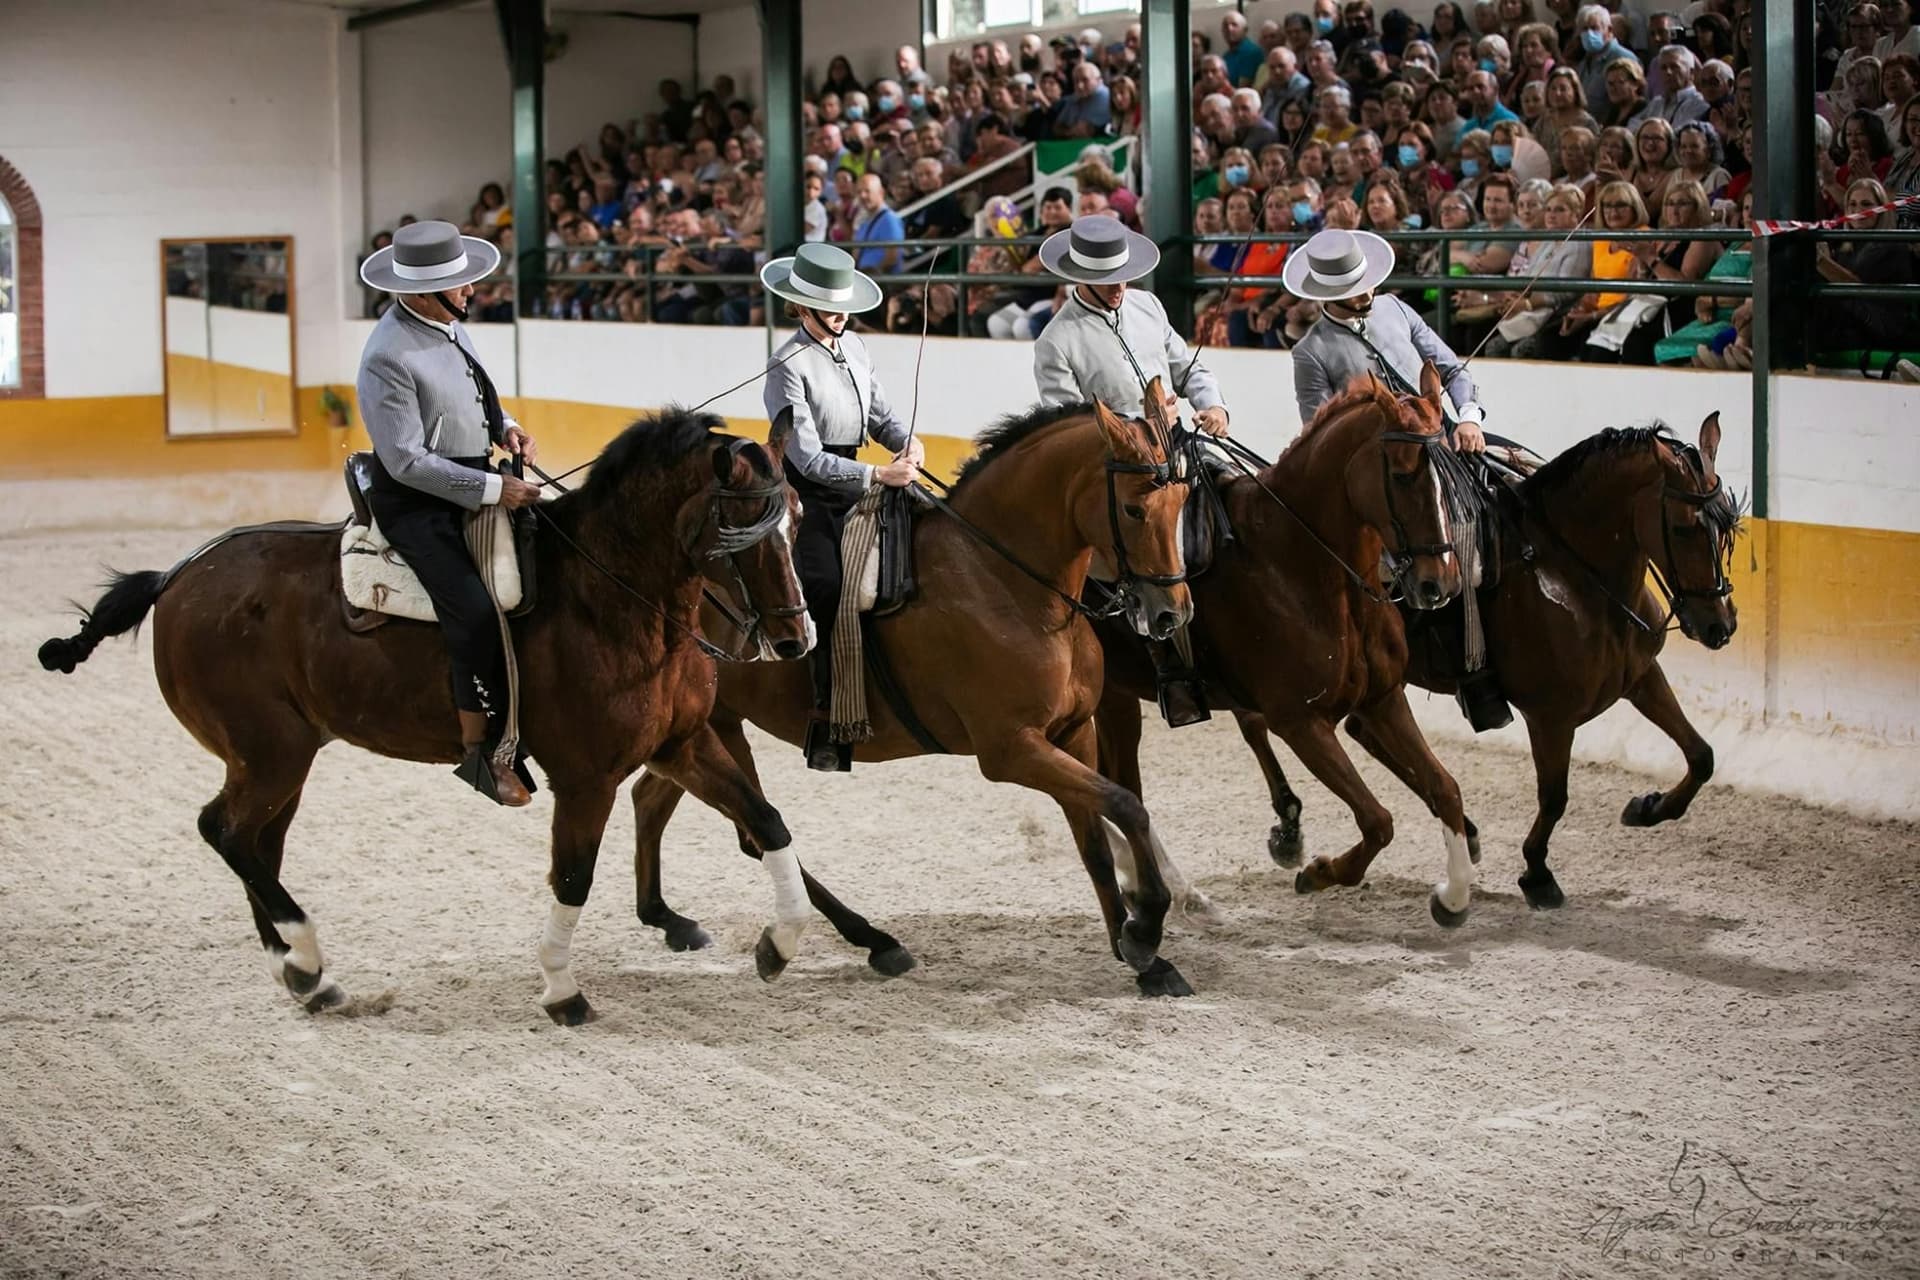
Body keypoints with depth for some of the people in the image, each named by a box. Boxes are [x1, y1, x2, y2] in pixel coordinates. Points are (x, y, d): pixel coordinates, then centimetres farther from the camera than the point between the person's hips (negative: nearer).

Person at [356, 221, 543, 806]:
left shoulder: (447, 324, 5)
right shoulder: (388, 357, -22)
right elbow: (407, 461, -22)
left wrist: (503, 426, 2)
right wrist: (492, 489, -22)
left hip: (471, 482, 9)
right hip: (416, 501, -9)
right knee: (475, 612, -23)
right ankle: (481, 752, -13)